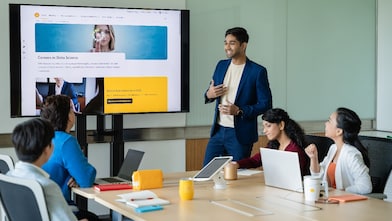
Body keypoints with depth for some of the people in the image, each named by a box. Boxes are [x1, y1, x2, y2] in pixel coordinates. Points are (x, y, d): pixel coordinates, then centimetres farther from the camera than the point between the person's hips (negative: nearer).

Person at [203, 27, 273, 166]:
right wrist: (209, 94, -5)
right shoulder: (221, 66, 8)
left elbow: (266, 104, -9)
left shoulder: (257, 71, -9)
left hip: (240, 135, -5)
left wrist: (239, 111, -21)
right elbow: (211, 92, 19)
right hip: (218, 131, 5)